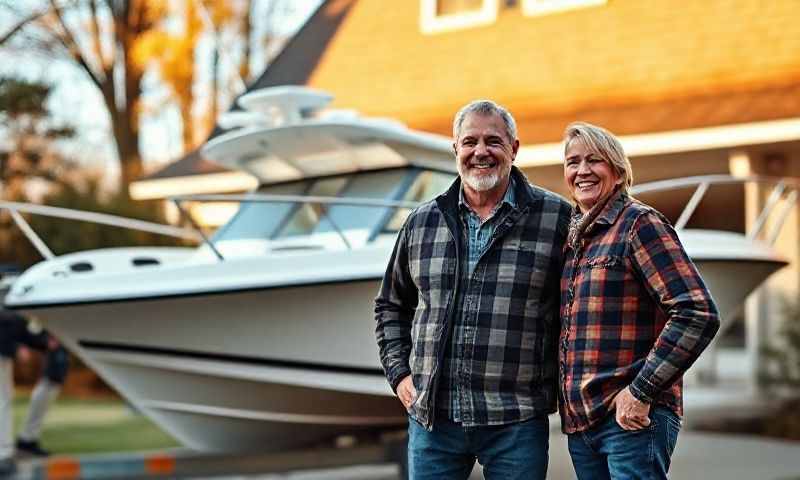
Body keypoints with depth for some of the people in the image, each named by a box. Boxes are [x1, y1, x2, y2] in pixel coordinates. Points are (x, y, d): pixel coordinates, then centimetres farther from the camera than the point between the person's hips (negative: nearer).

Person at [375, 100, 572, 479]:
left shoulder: (557, 218, -1)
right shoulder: (422, 222, 9)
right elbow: (390, 306, 20)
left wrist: (556, 384, 1)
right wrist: (399, 374, 10)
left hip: (516, 422, -3)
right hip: (432, 417, 3)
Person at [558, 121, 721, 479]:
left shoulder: (639, 224, -7)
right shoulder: (571, 238, 15)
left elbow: (699, 314, -16)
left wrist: (641, 391, -17)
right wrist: (567, 402, 11)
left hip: (632, 417, -7)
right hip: (578, 422, 7)